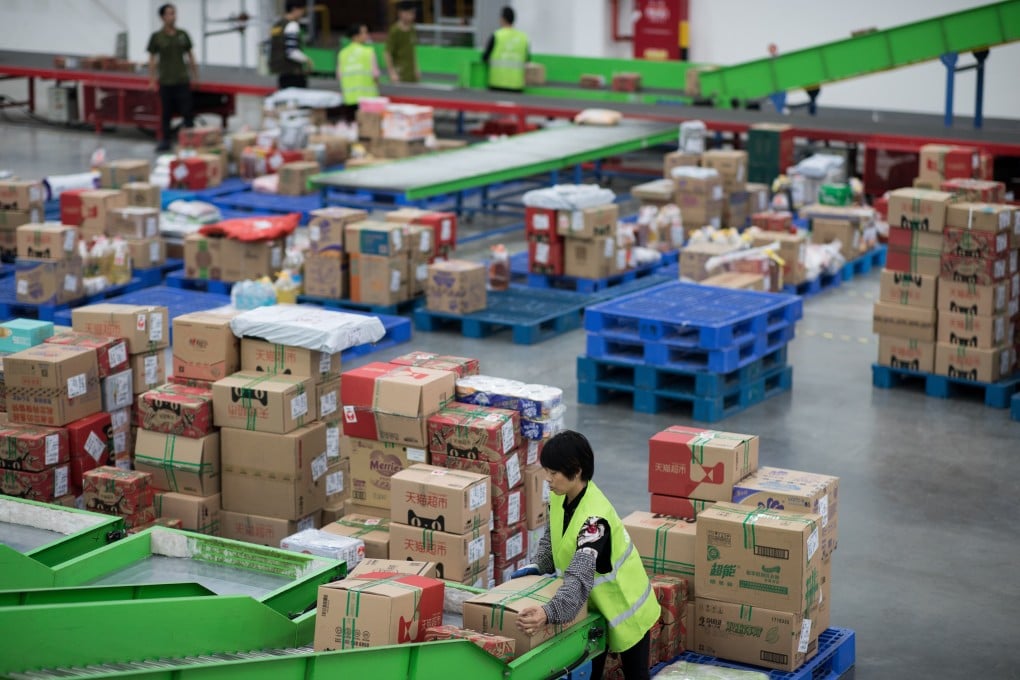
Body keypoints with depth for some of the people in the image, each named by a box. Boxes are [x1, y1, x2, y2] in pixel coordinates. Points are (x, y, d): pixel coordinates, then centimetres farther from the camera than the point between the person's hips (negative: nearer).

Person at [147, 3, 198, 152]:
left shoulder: (183, 35, 3)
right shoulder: (156, 37, -3)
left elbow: (190, 56, 9)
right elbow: (152, 59, 1)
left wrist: (195, 76, 6)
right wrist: (152, 80, -3)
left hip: (182, 81, 1)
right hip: (165, 82, -1)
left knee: (187, 111, -2)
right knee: (166, 113, 6)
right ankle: (165, 141, 15)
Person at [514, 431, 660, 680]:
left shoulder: (594, 517, -36)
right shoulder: (561, 496, -12)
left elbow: (580, 577, -46)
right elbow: (552, 536, 11)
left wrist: (548, 613, -58)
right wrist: (539, 567, 2)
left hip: (623, 605, -7)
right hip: (593, 604, 7)